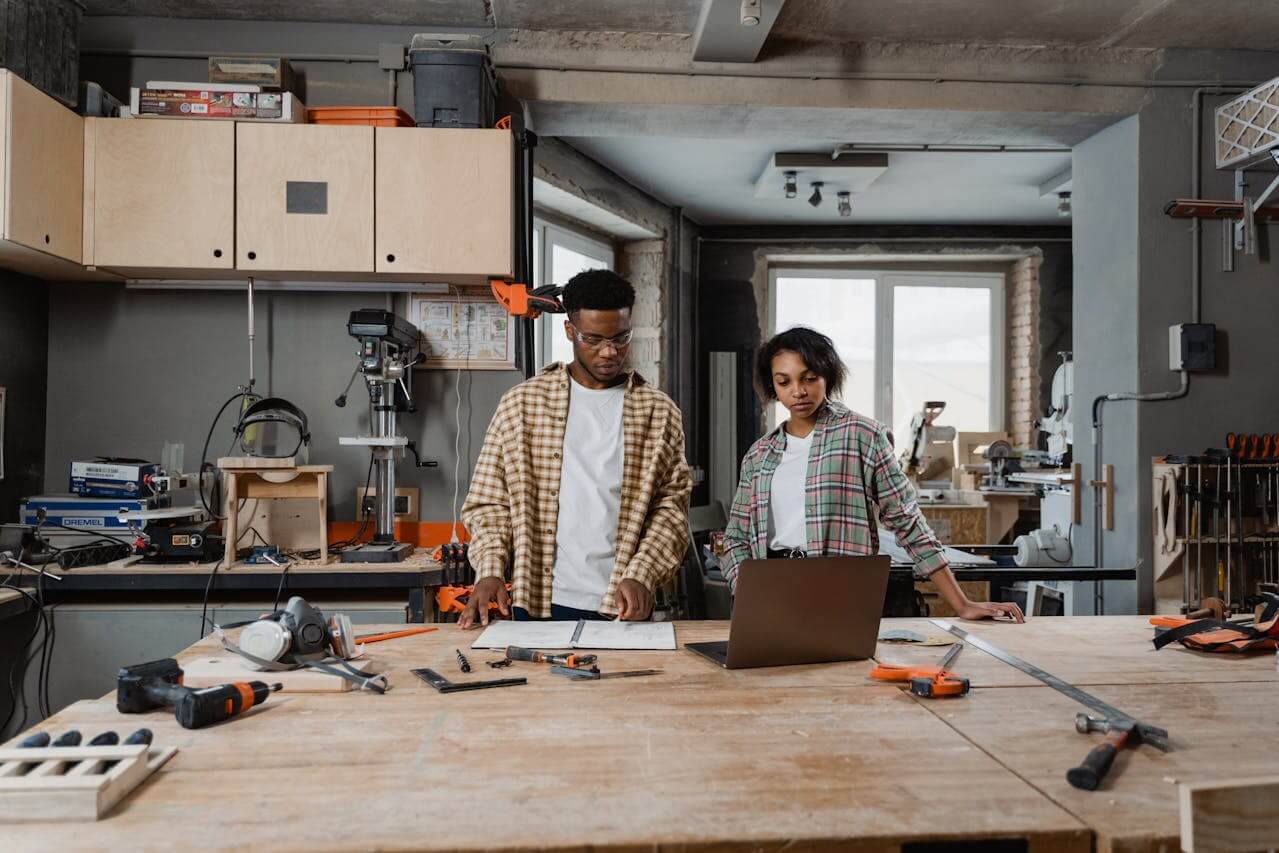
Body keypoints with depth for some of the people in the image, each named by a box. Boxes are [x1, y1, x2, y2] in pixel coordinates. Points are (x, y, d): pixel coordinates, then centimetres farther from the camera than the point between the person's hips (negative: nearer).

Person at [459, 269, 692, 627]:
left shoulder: (659, 411, 3)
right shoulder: (521, 403, 2)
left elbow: (671, 507, 0)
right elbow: (489, 500, 3)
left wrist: (640, 575, -14)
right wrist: (489, 572, -10)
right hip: (539, 602, 0)